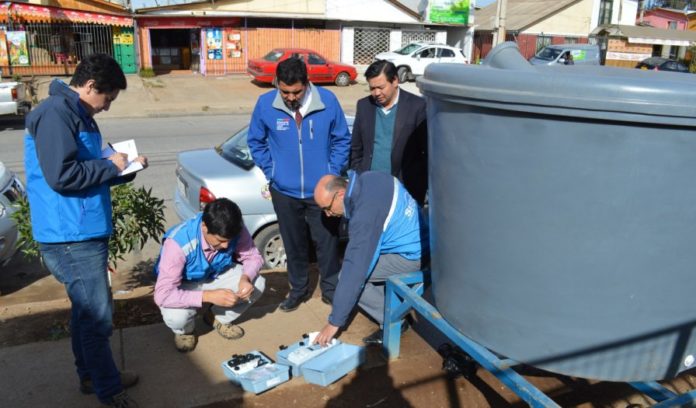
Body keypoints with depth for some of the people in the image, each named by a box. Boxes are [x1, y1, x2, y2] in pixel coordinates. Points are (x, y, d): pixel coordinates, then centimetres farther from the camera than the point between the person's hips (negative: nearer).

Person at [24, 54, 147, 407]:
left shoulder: (77, 114, 14)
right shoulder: (56, 113, -17)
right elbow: (61, 176, -25)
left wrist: (126, 168, 6)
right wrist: (109, 165, -13)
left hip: (84, 232, 10)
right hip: (71, 236, -10)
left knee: (87, 310, 19)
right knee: (97, 315, 0)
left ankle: (91, 376, 35)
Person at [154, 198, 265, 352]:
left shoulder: (236, 230, -27)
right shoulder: (178, 243, -39)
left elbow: (253, 257, -12)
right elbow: (163, 295, -39)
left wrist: (245, 278, -35)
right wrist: (209, 296, -45)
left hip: (216, 274, 4)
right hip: (184, 284, -4)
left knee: (257, 284, -18)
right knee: (176, 317, -34)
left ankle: (219, 318, 9)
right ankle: (184, 330, 7)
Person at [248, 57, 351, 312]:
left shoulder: (328, 101, -11)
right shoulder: (265, 104, -8)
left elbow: (342, 141, 1)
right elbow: (256, 142, 6)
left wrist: (332, 173, -4)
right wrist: (271, 172, 1)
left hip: (321, 190, -1)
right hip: (284, 192, 1)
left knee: (327, 241, 9)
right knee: (294, 244, 16)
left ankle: (330, 288, 31)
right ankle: (298, 289, 36)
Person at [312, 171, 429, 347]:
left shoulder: (364, 216, -28)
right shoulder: (368, 178, -5)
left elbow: (354, 270, -28)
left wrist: (334, 322, -21)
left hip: (412, 255, -10)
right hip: (415, 235, 10)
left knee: (352, 274, -11)